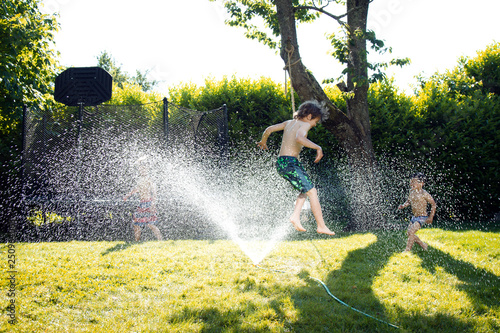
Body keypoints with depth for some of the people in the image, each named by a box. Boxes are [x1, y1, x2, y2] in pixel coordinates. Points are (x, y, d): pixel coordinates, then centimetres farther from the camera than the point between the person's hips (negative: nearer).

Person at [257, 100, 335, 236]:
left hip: (280, 163, 9)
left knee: (306, 189, 21)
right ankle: (321, 226, -5)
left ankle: (295, 216, 6)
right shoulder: (304, 124, -6)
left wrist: (263, 142, 36)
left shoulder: (289, 122, 18)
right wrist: (318, 147, -22)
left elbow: (268, 129, 19)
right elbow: (299, 138, -28)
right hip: (290, 162, -9)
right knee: (312, 192, -5)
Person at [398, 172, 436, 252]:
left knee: (411, 231, -19)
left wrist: (431, 217, -11)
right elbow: (409, 201, 19)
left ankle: (407, 250, -8)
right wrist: (403, 205, -2)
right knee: (409, 233, 12)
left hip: (422, 217, -8)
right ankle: (423, 245, 31)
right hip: (414, 217, 8)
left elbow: (433, 204, -10)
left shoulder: (424, 194, -18)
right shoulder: (412, 192, 2)